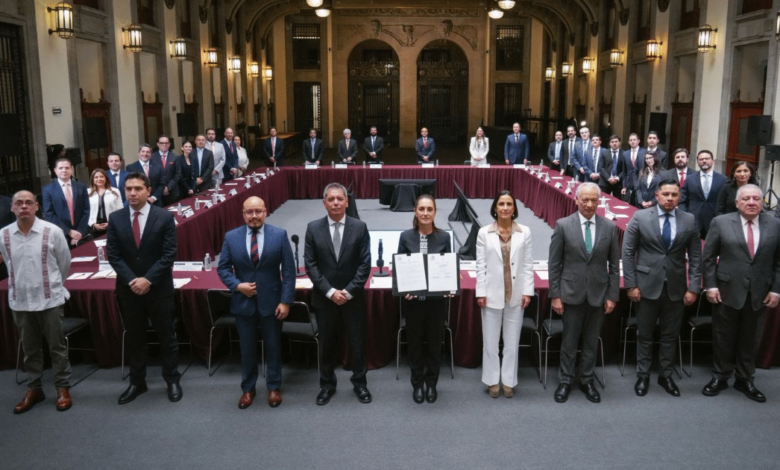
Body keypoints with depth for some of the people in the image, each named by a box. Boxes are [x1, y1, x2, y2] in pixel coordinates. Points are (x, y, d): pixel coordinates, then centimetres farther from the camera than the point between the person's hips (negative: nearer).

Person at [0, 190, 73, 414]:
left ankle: (63, 388, 20)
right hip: (19, 301, 3)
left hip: (50, 300, -3)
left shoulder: (52, 231, -11)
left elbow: (65, 263, 2)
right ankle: (34, 389, 27)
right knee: (30, 348, 15)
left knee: (57, 346, 7)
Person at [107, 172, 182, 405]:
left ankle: (172, 380, 23)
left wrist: (148, 280, -17)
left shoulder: (165, 217, -7)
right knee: (134, 338, 13)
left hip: (159, 288, -2)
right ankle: (137, 382, 26)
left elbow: (169, 254, -10)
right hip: (128, 288, 2)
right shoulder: (115, 218, 1)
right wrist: (131, 280, -12)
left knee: (166, 336, 8)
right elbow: (113, 254, -1)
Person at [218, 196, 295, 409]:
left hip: (271, 302, -1)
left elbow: (289, 270, -6)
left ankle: (274, 387, 31)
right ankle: (247, 388, 31)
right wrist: (237, 285, -14)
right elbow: (222, 268, 3)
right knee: (247, 349, 13)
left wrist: (285, 300, -10)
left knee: (273, 346, 13)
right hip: (243, 302, 1)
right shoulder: (231, 237, -2)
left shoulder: (279, 235, -7)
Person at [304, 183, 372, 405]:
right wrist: (330, 291, -13)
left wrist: (348, 291, -13)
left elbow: (365, 264, -6)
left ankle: (359, 383, 29)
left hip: (353, 297, 0)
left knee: (358, 342, 10)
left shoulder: (360, 227, -4)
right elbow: (310, 264, -5)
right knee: (327, 343, 12)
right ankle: (327, 384, 29)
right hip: (324, 297, 0)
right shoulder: (313, 228, -4)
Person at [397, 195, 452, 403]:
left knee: (434, 342, 12)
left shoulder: (443, 237, -3)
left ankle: (431, 383, 30)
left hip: (436, 299, 0)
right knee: (415, 342, 12)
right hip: (413, 300, 0)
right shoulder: (406, 237, -4)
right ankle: (417, 384, 28)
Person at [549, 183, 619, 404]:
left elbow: (614, 265, 4)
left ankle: (587, 381, 28)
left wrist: (613, 295, 1)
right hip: (572, 293, -2)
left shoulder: (610, 227, 0)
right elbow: (554, 264, -4)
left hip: (598, 294, 2)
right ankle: (565, 381, 24)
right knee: (569, 341, 8)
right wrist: (555, 295, -6)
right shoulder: (563, 225, -6)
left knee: (591, 342, 13)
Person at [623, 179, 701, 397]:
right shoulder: (640, 217, -6)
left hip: (676, 287, 2)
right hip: (647, 285, -2)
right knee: (645, 334, 9)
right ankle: (643, 375, 24)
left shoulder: (689, 220, 1)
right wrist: (631, 284, -8)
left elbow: (695, 257, 3)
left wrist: (694, 288, -3)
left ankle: (666, 375, 27)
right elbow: (628, 252, -4)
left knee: (671, 335, 12)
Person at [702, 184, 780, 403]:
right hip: (727, 292, -2)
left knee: (750, 340, 12)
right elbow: (708, 257, -1)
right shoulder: (720, 222, -3)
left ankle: (745, 380, 27)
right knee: (723, 339, 9)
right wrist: (710, 285, -7)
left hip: (759, 294, 2)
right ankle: (720, 377, 24)